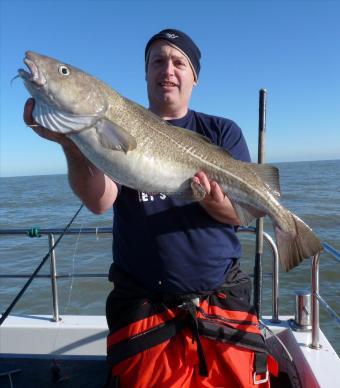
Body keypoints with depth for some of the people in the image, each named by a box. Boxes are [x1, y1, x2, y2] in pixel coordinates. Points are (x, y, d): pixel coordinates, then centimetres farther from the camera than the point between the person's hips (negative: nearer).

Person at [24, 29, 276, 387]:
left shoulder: (222, 131, 6)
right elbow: (100, 202, -14)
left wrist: (214, 201, -25)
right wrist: (71, 143, -30)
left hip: (224, 305, 2)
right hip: (143, 307, -1)